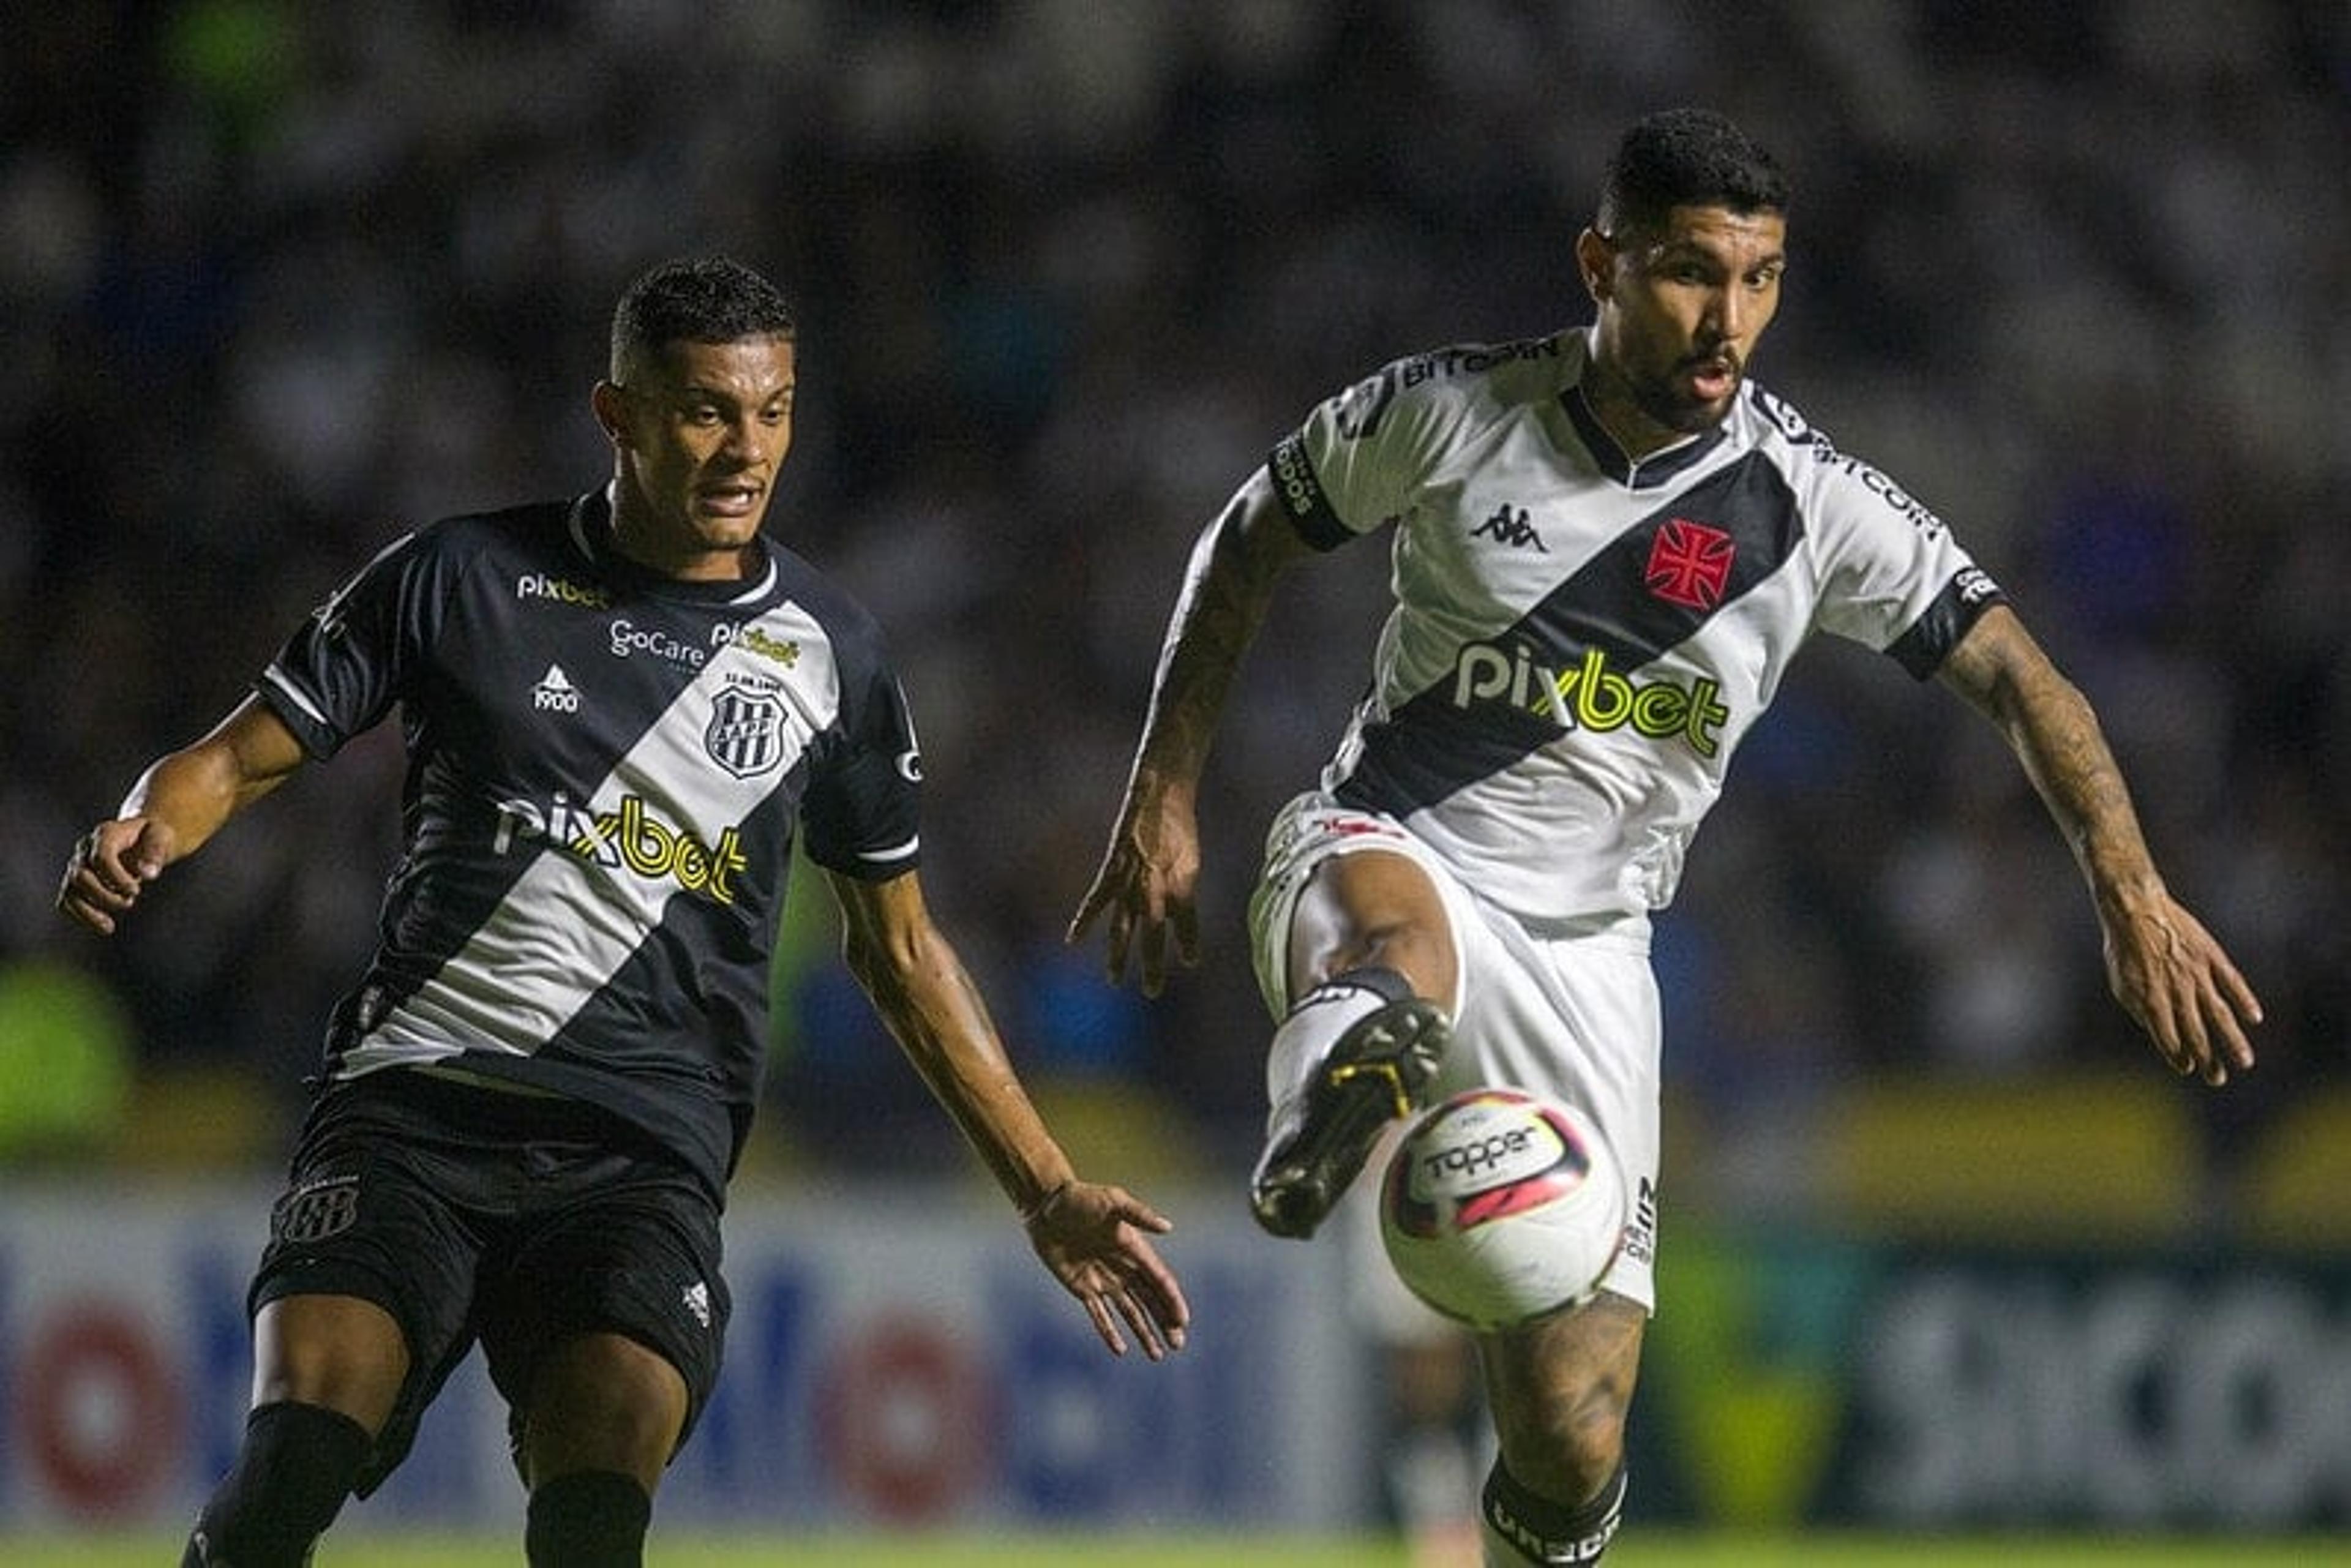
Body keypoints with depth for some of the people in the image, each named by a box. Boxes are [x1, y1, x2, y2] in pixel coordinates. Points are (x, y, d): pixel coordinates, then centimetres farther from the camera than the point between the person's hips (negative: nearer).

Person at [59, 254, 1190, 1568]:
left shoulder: (828, 653, 11)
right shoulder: (466, 576, 5)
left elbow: (899, 944, 21)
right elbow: (243, 757, 9)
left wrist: (1049, 1194, 19)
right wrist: (139, 838, -15)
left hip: (646, 1150, 1)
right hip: (417, 1102, -1)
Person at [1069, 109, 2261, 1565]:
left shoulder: (1811, 503, -7)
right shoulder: (1451, 411, -7)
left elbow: (2020, 676, -3)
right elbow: (1249, 542, 8)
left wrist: (2132, 889, -18)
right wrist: (1164, 801, 6)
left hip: (1580, 951, 1)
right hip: (1385, 852, -1)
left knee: (1572, 1447, -6)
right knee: (1395, 949, -44)